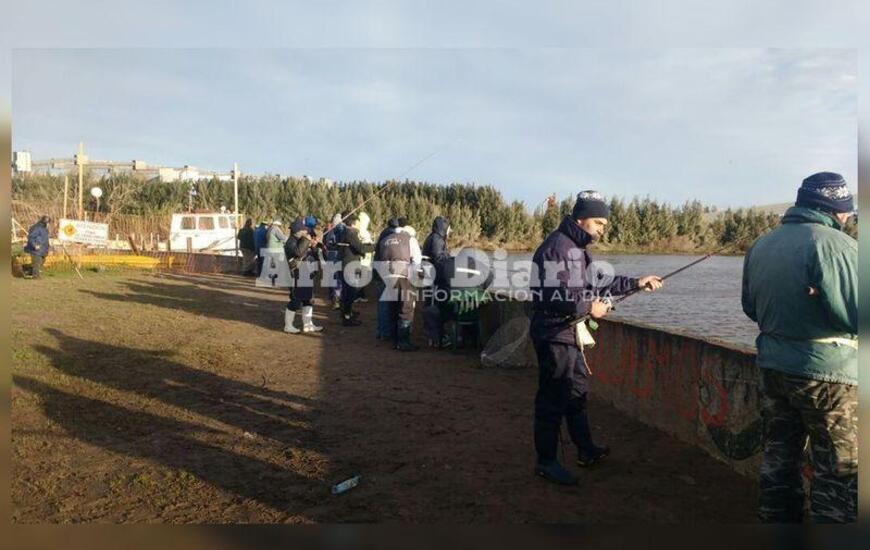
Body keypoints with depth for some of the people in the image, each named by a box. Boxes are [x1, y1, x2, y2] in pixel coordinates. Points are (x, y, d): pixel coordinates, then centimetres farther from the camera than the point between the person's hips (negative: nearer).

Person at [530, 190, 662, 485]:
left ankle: (586, 450, 37)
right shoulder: (556, 246, -19)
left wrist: (636, 283, 15)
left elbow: (595, 282, 20)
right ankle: (546, 461, 12)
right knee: (553, 398, -1)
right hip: (554, 334, -11)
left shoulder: (576, 247, 14)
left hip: (570, 333, 11)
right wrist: (587, 308, -20)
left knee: (577, 393, 21)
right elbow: (548, 295, -27)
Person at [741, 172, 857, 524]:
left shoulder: (760, 245, 6)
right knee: (840, 473, 6)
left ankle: (776, 520, 31)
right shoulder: (835, 243, -15)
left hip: (772, 366, 7)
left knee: (778, 456, 18)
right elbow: (855, 316, -18)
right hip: (827, 372, -7)